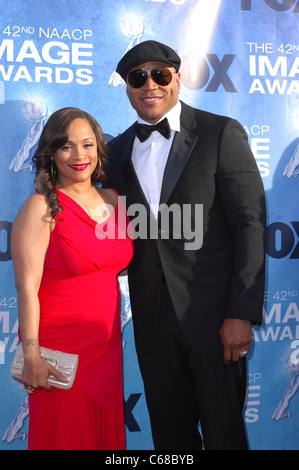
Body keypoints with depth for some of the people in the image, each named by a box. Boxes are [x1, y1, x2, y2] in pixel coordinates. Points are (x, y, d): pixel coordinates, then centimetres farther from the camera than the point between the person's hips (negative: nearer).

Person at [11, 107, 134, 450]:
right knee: (65, 436, 9)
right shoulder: (40, 209, -12)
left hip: (107, 342, 5)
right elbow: (26, 287, -15)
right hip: (61, 350, -5)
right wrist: (32, 356, -19)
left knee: (108, 431, 16)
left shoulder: (113, 200, 5)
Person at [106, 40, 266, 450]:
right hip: (152, 318, 4)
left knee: (223, 432, 10)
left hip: (213, 314, -4)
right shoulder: (118, 150, 10)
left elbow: (250, 224, -10)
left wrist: (241, 313, -15)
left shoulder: (222, 133, -5)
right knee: (169, 433, 17)